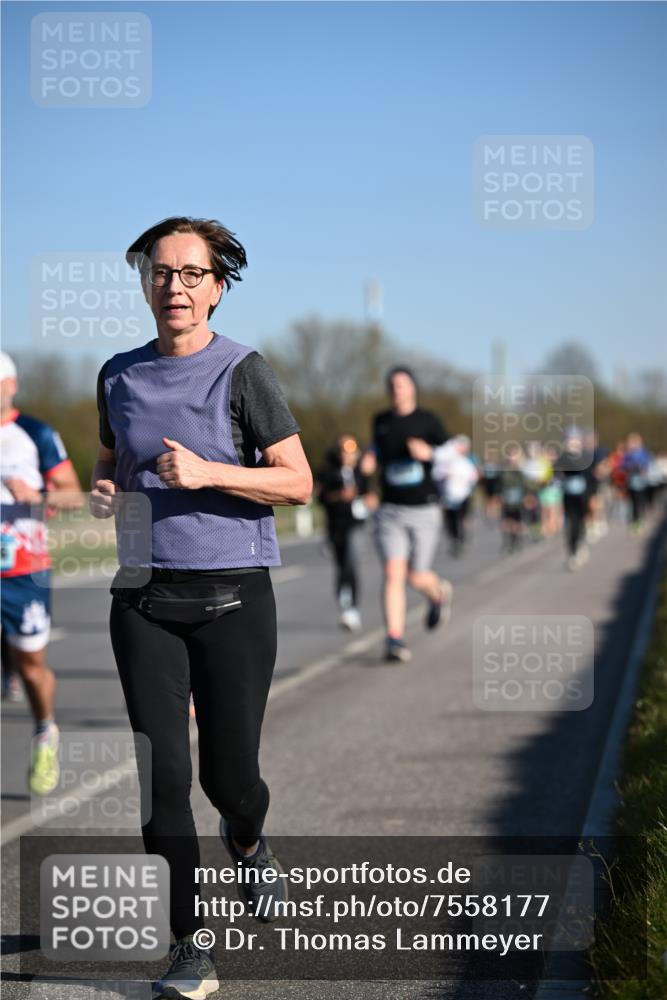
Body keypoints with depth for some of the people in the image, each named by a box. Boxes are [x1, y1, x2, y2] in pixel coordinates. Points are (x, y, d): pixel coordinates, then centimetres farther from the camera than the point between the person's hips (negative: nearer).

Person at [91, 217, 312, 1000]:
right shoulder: (119, 375, 9)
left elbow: (298, 483, -6)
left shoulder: (242, 372, -4)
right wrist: (104, 494, 0)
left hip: (233, 594, -3)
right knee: (163, 775, -5)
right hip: (145, 599, 3)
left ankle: (246, 842, 40)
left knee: (228, 773, 3)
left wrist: (208, 472, -19)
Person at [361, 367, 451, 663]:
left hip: (424, 510, -2)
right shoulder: (381, 421, 8)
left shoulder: (428, 420, -3)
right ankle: (394, 640, -15)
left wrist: (429, 453, -21)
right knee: (393, 574, -14)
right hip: (390, 511, 2)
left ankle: (438, 593, 41)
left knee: (416, 578, 5)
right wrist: (371, 458, 6)